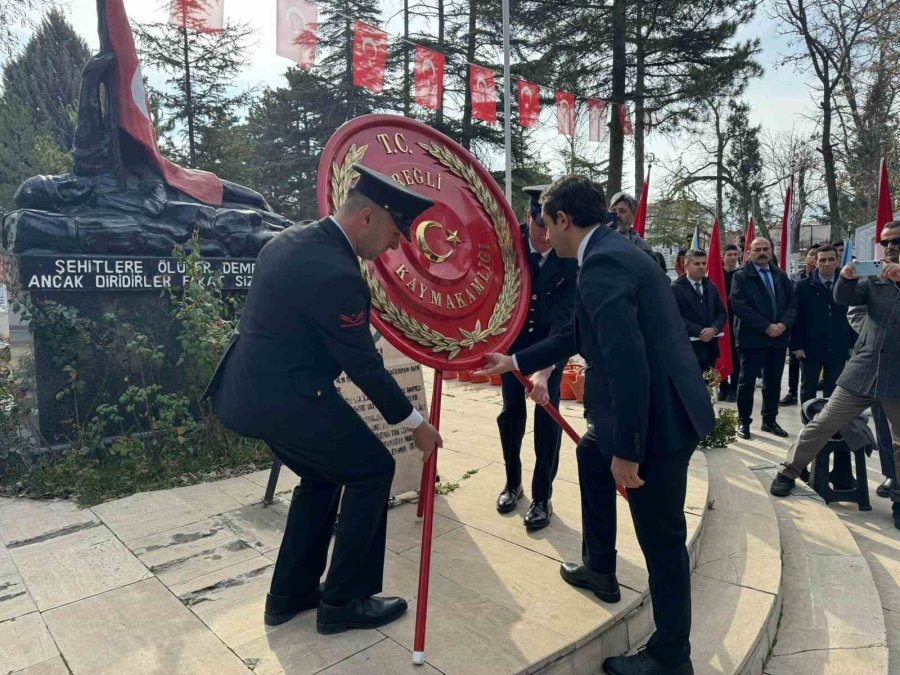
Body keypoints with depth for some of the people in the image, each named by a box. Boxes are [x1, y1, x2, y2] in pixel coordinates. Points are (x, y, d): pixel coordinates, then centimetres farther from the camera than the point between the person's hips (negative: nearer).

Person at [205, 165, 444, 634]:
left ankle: (290, 594, 32)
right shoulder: (336, 274, -23)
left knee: (322, 474, 23)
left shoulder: (292, 239, 7)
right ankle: (343, 601, 16)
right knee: (372, 469, 5)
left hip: (248, 388, 10)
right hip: (285, 398, -10)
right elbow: (363, 366, -17)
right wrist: (415, 424, -6)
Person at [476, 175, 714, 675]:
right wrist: (515, 361, 28)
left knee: (660, 537, 4)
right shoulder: (612, 252, 12)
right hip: (653, 405, 11)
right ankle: (599, 568, 45)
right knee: (591, 452, 30)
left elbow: (629, 363, -29)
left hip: (659, 416, -11)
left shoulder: (601, 264, -21)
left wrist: (626, 450, -23)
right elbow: (579, 335, 21)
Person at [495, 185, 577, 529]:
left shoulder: (572, 258, -24)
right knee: (511, 410, 5)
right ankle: (512, 483, 26)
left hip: (554, 336, -2)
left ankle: (542, 497, 8)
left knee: (547, 412, -7)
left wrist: (544, 370, -40)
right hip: (513, 332, 2)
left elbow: (564, 316, -30)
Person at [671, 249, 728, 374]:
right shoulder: (676, 288, -4)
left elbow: (722, 312, 14)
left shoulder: (711, 287, 17)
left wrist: (714, 329, -8)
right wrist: (699, 331, -18)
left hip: (710, 347, 6)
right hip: (688, 348, -6)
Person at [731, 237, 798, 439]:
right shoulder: (741, 276, -3)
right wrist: (767, 326, -17)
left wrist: (784, 324, -10)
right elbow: (740, 306, -14)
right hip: (751, 337, -5)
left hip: (779, 337, 5)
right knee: (748, 380, 2)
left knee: (773, 381, 11)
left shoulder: (781, 275, 13)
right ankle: (744, 421, 12)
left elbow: (793, 301, 8)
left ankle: (770, 420, 23)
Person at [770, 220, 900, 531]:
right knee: (822, 424, 3)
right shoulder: (875, 281, 8)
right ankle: (789, 472, 16)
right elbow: (845, 298, -3)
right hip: (863, 370, 2)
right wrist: (846, 278, -24)